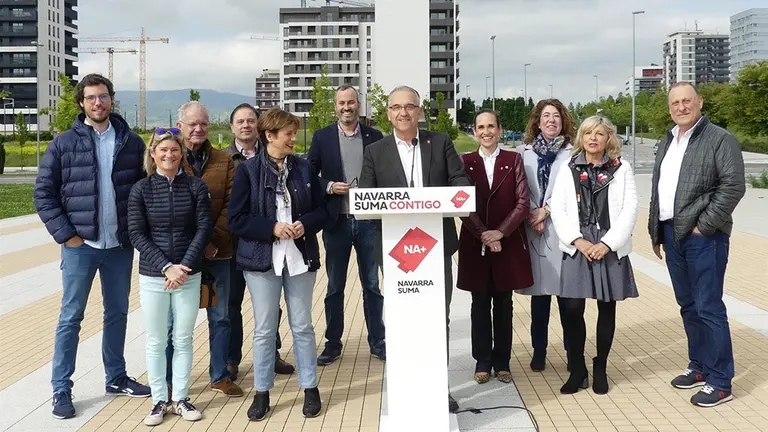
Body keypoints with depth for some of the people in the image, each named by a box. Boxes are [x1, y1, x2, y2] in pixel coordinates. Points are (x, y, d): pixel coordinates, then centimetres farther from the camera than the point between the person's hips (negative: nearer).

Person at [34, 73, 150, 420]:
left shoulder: (132, 143, 3)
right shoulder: (64, 144, -3)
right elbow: (43, 193, -2)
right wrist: (65, 234, -9)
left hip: (120, 246, 3)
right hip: (80, 245, -3)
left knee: (118, 313, 14)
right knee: (71, 317, 3)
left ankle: (116, 378, 29)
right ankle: (61, 390, 13)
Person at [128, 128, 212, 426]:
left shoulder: (196, 186, 0)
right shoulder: (141, 189, -1)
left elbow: (204, 228, -3)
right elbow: (137, 234, -4)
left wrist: (184, 267, -13)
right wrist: (166, 267, -13)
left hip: (189, 275, 0)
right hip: (152, 276, 0)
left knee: (183, 339, 8)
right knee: (155, 341, 8)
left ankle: (180, 398, 21)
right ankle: (159, 400, 20)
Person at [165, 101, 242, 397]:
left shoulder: (224, 162, 7)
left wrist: (215, 241, -12)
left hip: (216, 252, 3)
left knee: (220, 317, 12)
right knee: (173, 319, 6)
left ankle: (220, 376, 25)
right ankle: (167, 381, 19)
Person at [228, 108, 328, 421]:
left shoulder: (304, 168, 4)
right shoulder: (248, 170, -4)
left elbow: (322, 210, 8)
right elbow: (236, 220, -6)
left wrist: (305, 224, -12)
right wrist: (272, 228, -18)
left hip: (300, 257, 2)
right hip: (262, 259, -2)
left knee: (302, 326, 9)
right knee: (264, 329, 6)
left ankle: (310, 388, 21)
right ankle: (262, 392, 19)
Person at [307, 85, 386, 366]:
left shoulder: (374, 137, 4)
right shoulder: (322, 137, 3)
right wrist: (329, 187, -13)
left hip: (368, 221, 0)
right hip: (336, 222, 0)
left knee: (372, 285, 8)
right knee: (335, 287, 10)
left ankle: (377, 342, 20)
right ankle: (333, 343, 21)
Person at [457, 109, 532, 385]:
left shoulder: (514, 160, 3)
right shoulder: (465, 162, 4)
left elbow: (523, 202, -4)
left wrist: (500, 232, -14)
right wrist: (483, 234, -14)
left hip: (508, 243, 0)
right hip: (475, 244, 0)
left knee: (504, 305, 8)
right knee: (480, 305, 7)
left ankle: (502, 362, 18)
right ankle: (482, 361, 17)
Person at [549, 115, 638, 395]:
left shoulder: (621, 168, 4)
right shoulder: (568, 169, 7)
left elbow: (629, 210, -2)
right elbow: (557, 209, 1)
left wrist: (607, 243, -10)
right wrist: (578, 240, -9)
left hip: (611, 249, 0)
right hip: (577, 247, 0)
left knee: (607, 309, 6)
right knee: (572, 309, -5)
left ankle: (600, 370, 20)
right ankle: (577, 370, 10)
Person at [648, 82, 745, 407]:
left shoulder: (720, 139, -7)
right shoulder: (667, 143, 16)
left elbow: (734, 186, -14)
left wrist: (703, 225, -16)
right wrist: (656, 232, 15)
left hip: (703, 236, -7)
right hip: (672, 234, 7)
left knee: (708, 308, -5)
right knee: (688, 306, 14)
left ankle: (720, 382, 4)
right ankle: (700, 367, 27)